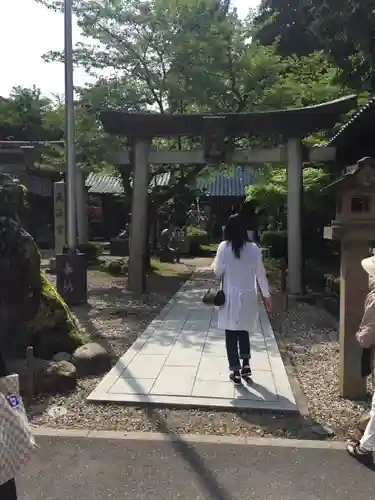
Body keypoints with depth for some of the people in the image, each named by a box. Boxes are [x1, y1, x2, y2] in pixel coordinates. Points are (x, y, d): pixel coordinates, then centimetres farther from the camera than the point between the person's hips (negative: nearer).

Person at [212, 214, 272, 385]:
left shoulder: (224, 247, -10)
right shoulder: (254, 248, -3)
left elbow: (218, 271, -3)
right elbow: (260, 274, 2)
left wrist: (215, 265, 19)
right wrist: (266, 295, 12)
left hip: (231, 297, -2)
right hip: (248, 296, 3)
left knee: (231, 334, 8)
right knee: (244, 331, 21)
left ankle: (235, 371, 11)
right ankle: (245, 365, 20)